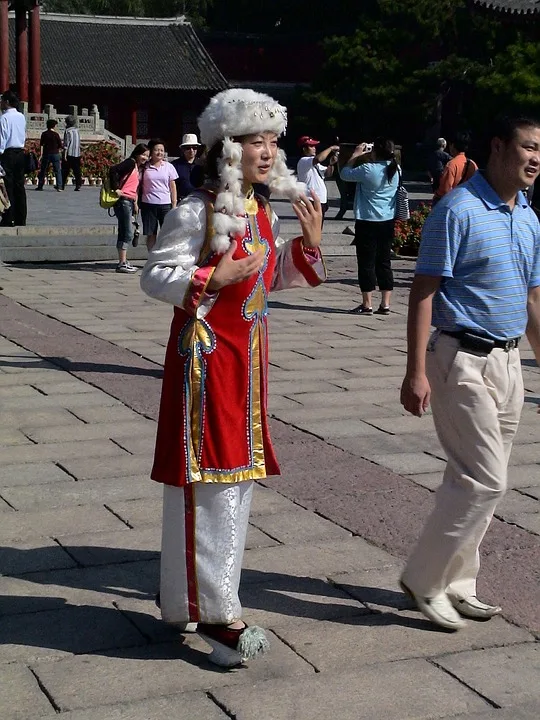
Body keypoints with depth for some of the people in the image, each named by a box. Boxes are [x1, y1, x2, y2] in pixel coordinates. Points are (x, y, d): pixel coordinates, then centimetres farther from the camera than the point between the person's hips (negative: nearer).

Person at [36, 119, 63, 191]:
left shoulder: (44, 134, 2)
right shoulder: (56, 134, -3)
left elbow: (41, 144, 0)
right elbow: (60, 145, -1)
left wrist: (41, 154, 2)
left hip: (46, 154, 2)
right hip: (55, 154, -2)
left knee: (43, 170, 11)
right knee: (57, 171, -1)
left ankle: (40, 186, 15)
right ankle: (59, 187, -9)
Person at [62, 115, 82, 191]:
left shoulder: (68, 131, -9)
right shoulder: (77, 131, 9)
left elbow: (66, 144, -13)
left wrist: (65, 155, -13)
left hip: (69, 154, -5)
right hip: (77, 154, 5)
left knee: (65, 170, 4)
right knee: (77, 171, 3)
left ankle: (62, 185, 8)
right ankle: (78, 185, -4)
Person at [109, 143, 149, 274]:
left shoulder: (138, 167, 18)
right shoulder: (130, 163, -9)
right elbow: (113, 170, -23)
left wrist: (135, 203, 17)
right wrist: (115, 188, -22)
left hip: (130, 202, 9)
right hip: (123, 200, -9)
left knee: (127, 233, 12)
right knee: (127, 233, -8)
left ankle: (124, 262, 18)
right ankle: (122, 264, -6)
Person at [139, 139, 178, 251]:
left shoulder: (168, 166, 6)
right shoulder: (145, 167, 4)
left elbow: (173, 186, 8)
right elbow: (138, 185, 6)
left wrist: (174, 204, 4)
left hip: (165, 204, 0)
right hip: (148, 204, 0)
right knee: (150, 234, 4)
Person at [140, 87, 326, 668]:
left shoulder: (261, 213, 10)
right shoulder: (196, 212, -14)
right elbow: (154, 276, -13)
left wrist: (308, 243, 4)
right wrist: (214, 279, -25)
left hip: (247, 358, 9)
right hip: (206, 355, -9)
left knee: (238, 479, 13)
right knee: (208, 482, -5)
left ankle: (193, 597, 28)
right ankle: (214, 612, 6)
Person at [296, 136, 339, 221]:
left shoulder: (314, 163, 19)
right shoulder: (303, 161, -12)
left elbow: (328, 174, 20)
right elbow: (318, 159, -30)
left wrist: (331, 164, -1)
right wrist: (331, 148, -17)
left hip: (321, 201, 10)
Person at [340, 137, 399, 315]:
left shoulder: (368, 170, -18)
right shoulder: (395, 170, 3)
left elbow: (345, 173, -3)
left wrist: (356, 155, 8)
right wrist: (364, 156, 21)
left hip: (367, 222, -6)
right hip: (388, 221, 6)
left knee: (367, 263, 1)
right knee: (384, 262, 10)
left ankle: (367, 305, 4)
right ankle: (385, 304, 10)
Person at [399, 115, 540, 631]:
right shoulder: (458, 211, -13)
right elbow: (423, 292, -15)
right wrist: (416, 372, -19)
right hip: (463, 360, -8)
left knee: (476, 479, 12)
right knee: (484, 480, -9)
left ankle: (455, 584, 23)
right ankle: (423, 578, 6)